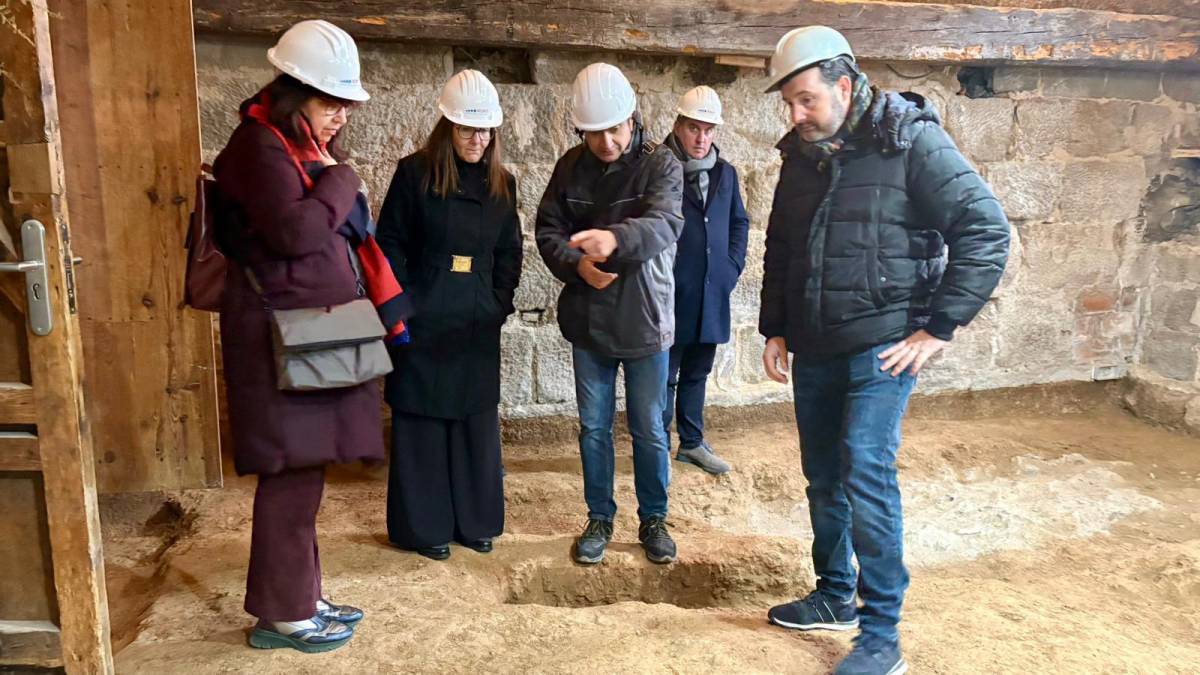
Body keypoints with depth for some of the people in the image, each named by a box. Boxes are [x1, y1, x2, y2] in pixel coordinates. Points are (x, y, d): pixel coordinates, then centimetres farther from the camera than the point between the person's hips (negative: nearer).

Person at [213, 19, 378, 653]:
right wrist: (339, 177, -11)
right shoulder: (260, 144, -11)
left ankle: (299, 597, 24)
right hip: (279, 332, -9)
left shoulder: (305, 146, 18)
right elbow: (294, 230, -24)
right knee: (292, 471, -4)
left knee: (301, 471, 13)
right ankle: (283, 615, 9)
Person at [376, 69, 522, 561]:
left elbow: (510, 252, 12)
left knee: (477, 422, 10)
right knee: (422, 422, 3)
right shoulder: (414, 173, -5)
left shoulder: (502, 182, 8)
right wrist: (405, 304, -10)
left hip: (477, 321, 4)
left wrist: (501, 303, 2)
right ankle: (424, 526, 16)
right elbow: (390, 243, -4)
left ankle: (475, 521, 24)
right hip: (423, 318, -4)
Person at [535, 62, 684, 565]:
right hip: (588, 321, 3)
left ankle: (653, 518, 29)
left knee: (649, 430, 9)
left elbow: (664, 224, -27)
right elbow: (547, 230, 3)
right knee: (593, 428, 12)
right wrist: (576, 264, -19)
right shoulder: (570, 167, 1)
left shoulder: (661, 165, -9)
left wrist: (615, 238, -48)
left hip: (645, 320, -2)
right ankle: (599, 518, 29)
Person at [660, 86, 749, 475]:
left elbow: (739, 222, 19)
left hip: (711, 296, 6)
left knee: (696, 373, 17)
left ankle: (692, 443, 30)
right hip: (670, 296, -6)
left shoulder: (725, 173, 10)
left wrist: (733, 266, 8)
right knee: (665, 376, 5)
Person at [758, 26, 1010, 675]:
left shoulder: (911, 140, -11)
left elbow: (986, 230, -13)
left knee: (866, 472, -13)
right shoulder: (800, 154, 8)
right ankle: (834, 596, 31)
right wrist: (774, 329, 12)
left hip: (882, 344, -6)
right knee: (825, 477, 13)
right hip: (815, 347, 7)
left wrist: (938, 328, -15)